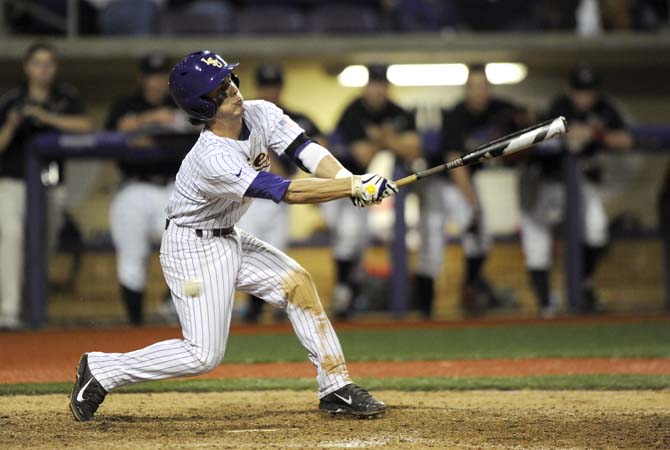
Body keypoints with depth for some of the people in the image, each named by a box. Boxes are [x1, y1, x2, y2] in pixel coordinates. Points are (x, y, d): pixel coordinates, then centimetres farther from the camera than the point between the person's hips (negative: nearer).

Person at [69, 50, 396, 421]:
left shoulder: (260, 114, -9)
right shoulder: (213, 160, -33)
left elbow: (305, 151, -17)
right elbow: (288, 192, -35)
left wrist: (350, 181, -35)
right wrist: (355, 187, -36)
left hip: (229, 239, 9)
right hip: (193, 249, -9)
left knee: (297, 282, -1)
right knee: (204, 354, -10)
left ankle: (335, 389, 6)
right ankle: (101, 370, 3)